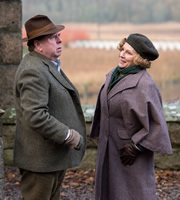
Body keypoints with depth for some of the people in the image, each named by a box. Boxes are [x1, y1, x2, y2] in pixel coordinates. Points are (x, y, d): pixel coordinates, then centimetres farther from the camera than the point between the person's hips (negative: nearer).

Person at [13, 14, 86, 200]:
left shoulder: (48, 65, 13)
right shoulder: (33, 71, -22)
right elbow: (36, 117, -30)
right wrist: (69, 136, -23)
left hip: (54, 156, 11)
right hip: (40, 159, -11)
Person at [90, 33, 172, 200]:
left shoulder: (144, 84, -20)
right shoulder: (114, 74, 5)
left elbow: (156, 123, -19)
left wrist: (137, 147, -19)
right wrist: (100, 135, 16)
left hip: (132, 155, -8)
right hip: (109, 150, 8)